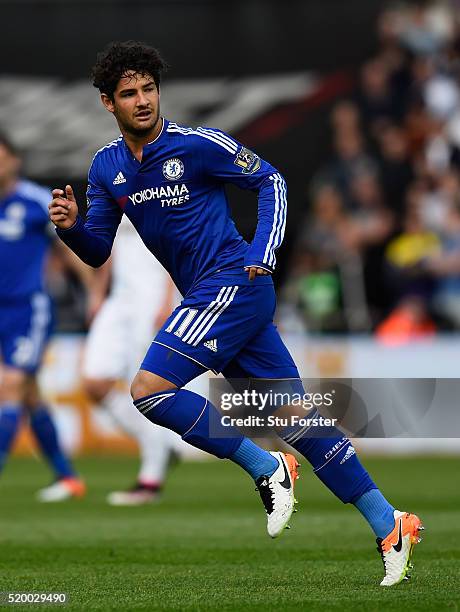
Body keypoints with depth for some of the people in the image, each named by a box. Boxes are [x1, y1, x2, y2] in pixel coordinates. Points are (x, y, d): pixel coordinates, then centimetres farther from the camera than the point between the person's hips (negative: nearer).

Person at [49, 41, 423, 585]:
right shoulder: (106, 168, 9)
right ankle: (388, 525, 8)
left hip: (232, 283, -7)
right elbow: (97, 251, 14)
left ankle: (266, 468, -8)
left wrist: (264, 254, -10)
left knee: (149, 389, -18)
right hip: (209, 299, 7)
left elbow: (269, 180, 0)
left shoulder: (196, 144, -10)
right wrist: (71, 226, -7)